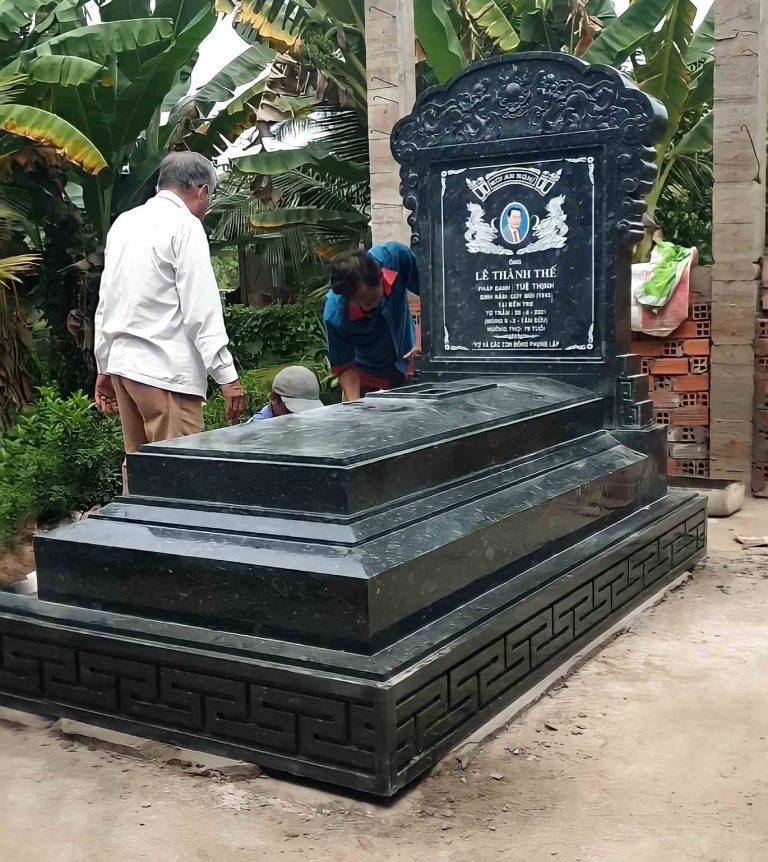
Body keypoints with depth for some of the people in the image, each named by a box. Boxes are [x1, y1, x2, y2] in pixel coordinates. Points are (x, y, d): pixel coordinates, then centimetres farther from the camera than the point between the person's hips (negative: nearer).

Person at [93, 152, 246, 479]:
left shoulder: (124, 223, 15)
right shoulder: (185, 225, -7)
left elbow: (106, 302, 18)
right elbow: (201, 308, -13)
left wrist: (104, 367, 24)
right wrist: (226, 375, -13)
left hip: (123, 364, 8)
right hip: (166, 369, -8)